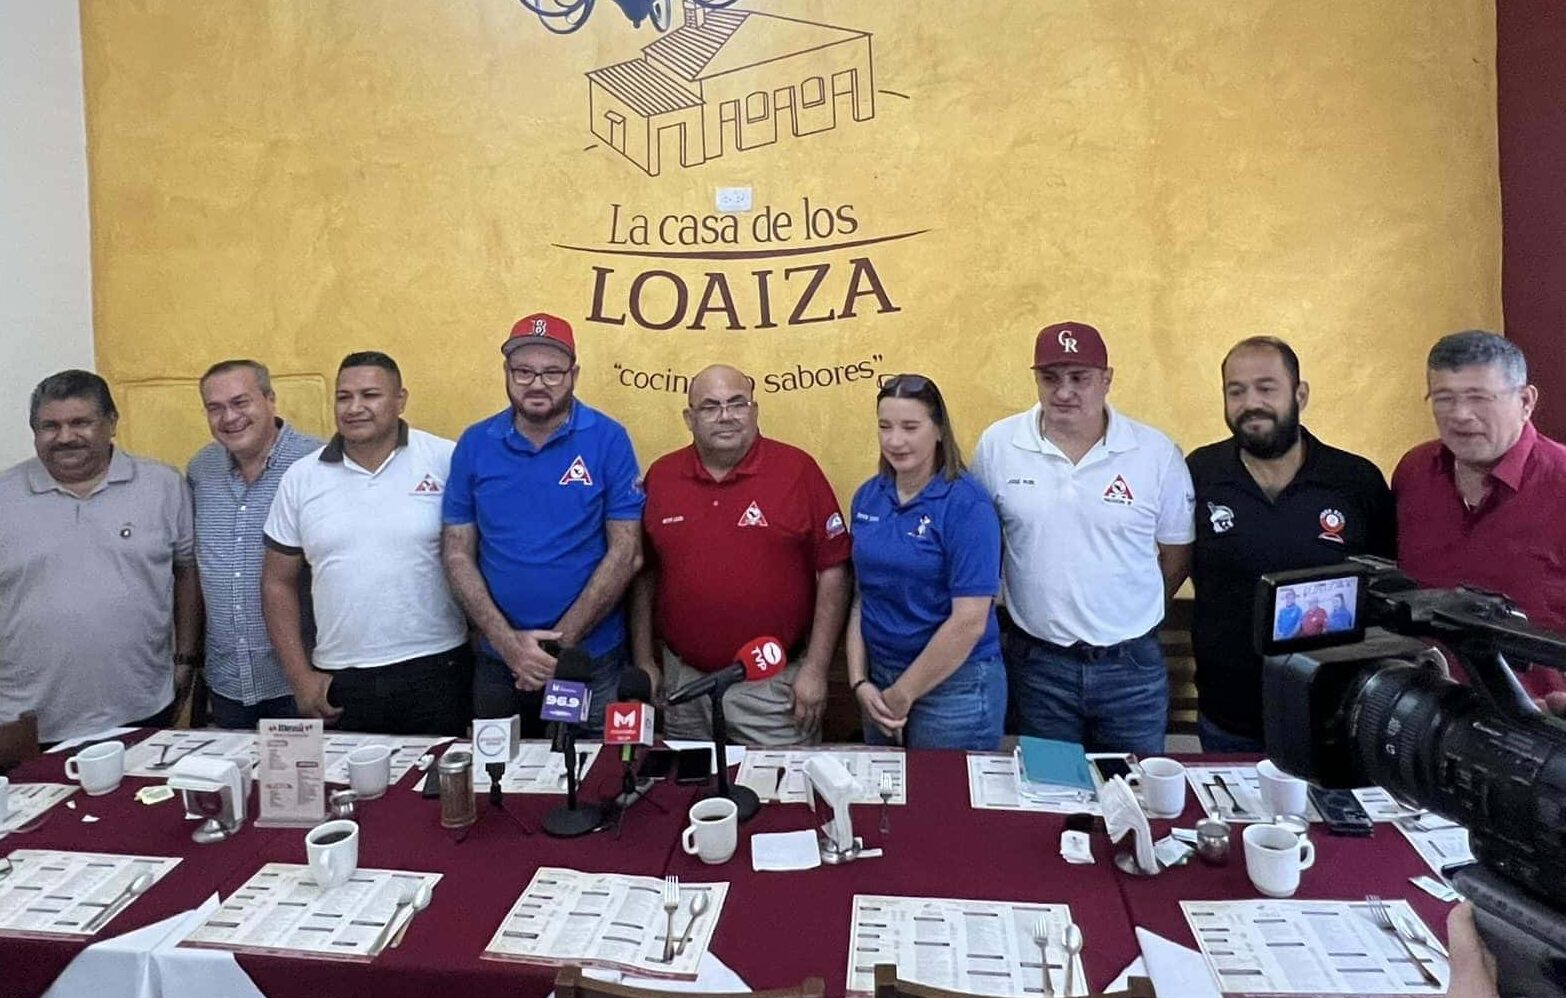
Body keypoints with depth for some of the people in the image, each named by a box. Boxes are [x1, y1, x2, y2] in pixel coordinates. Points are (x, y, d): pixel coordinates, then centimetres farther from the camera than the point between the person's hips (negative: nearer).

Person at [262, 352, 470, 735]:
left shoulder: (445, 461, -4)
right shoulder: (301, 477, 5)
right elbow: (278, 583, 11)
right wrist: (301, 678, 5)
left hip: (436, 671, -2)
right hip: (339, 683, 2)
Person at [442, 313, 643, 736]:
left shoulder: (608, 440, -7)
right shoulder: (474, 444, 0)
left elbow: (626, 554, -9)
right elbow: (457, 554, 1)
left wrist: (560, 642, -12)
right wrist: (509, 642, -10)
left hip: (592, 661, -2)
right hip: (497, 663, 3)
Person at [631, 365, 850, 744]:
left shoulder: (797, 469, -6)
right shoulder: (661, 475, 4)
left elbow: (833, 571, -6)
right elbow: (645, 574, 10)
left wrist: (815, 668, -8)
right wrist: (644, 662, 7)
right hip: (683, 680, 3)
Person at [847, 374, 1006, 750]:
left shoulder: (966, 504, -16)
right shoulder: (868, 497, 2)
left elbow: (970, 621, -19)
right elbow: (861, 596, 7)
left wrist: (902, 695, -13)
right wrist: (859, 682, -2)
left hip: (954, 684, -5)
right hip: (880, 677, 6)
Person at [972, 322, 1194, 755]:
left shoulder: (1157, 453, -6)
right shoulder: (998, 445, -6)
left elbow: (1178, 552, 5)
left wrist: (1131, 617, 5)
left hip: (1132, 666, 0)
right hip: (1037, 663, 0)